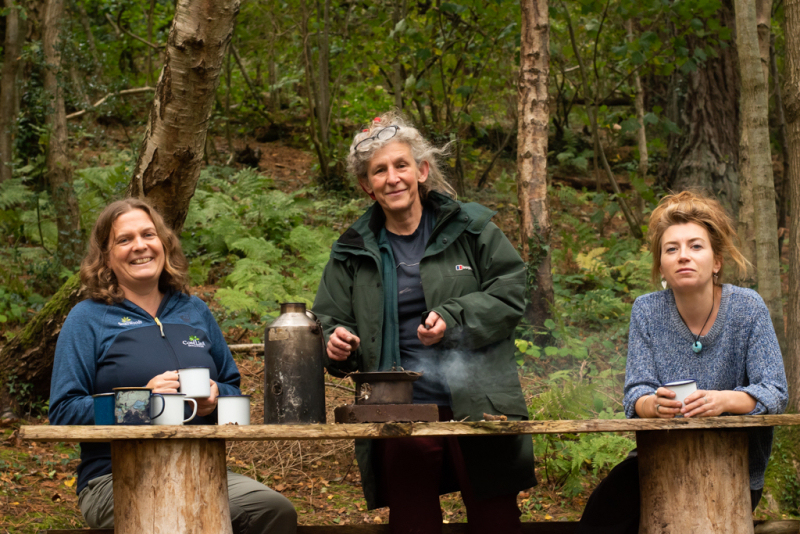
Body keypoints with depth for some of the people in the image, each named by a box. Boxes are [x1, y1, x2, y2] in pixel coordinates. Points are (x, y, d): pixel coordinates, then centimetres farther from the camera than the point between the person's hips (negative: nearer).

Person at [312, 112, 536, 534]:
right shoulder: (353, 251, 12)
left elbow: (509, 293, 0)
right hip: (399, 407, 2)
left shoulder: (470, 227, 4)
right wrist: (337, 342, -8)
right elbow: (330, 319, 15)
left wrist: (454, 319, -15)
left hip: (478, 403, -1)